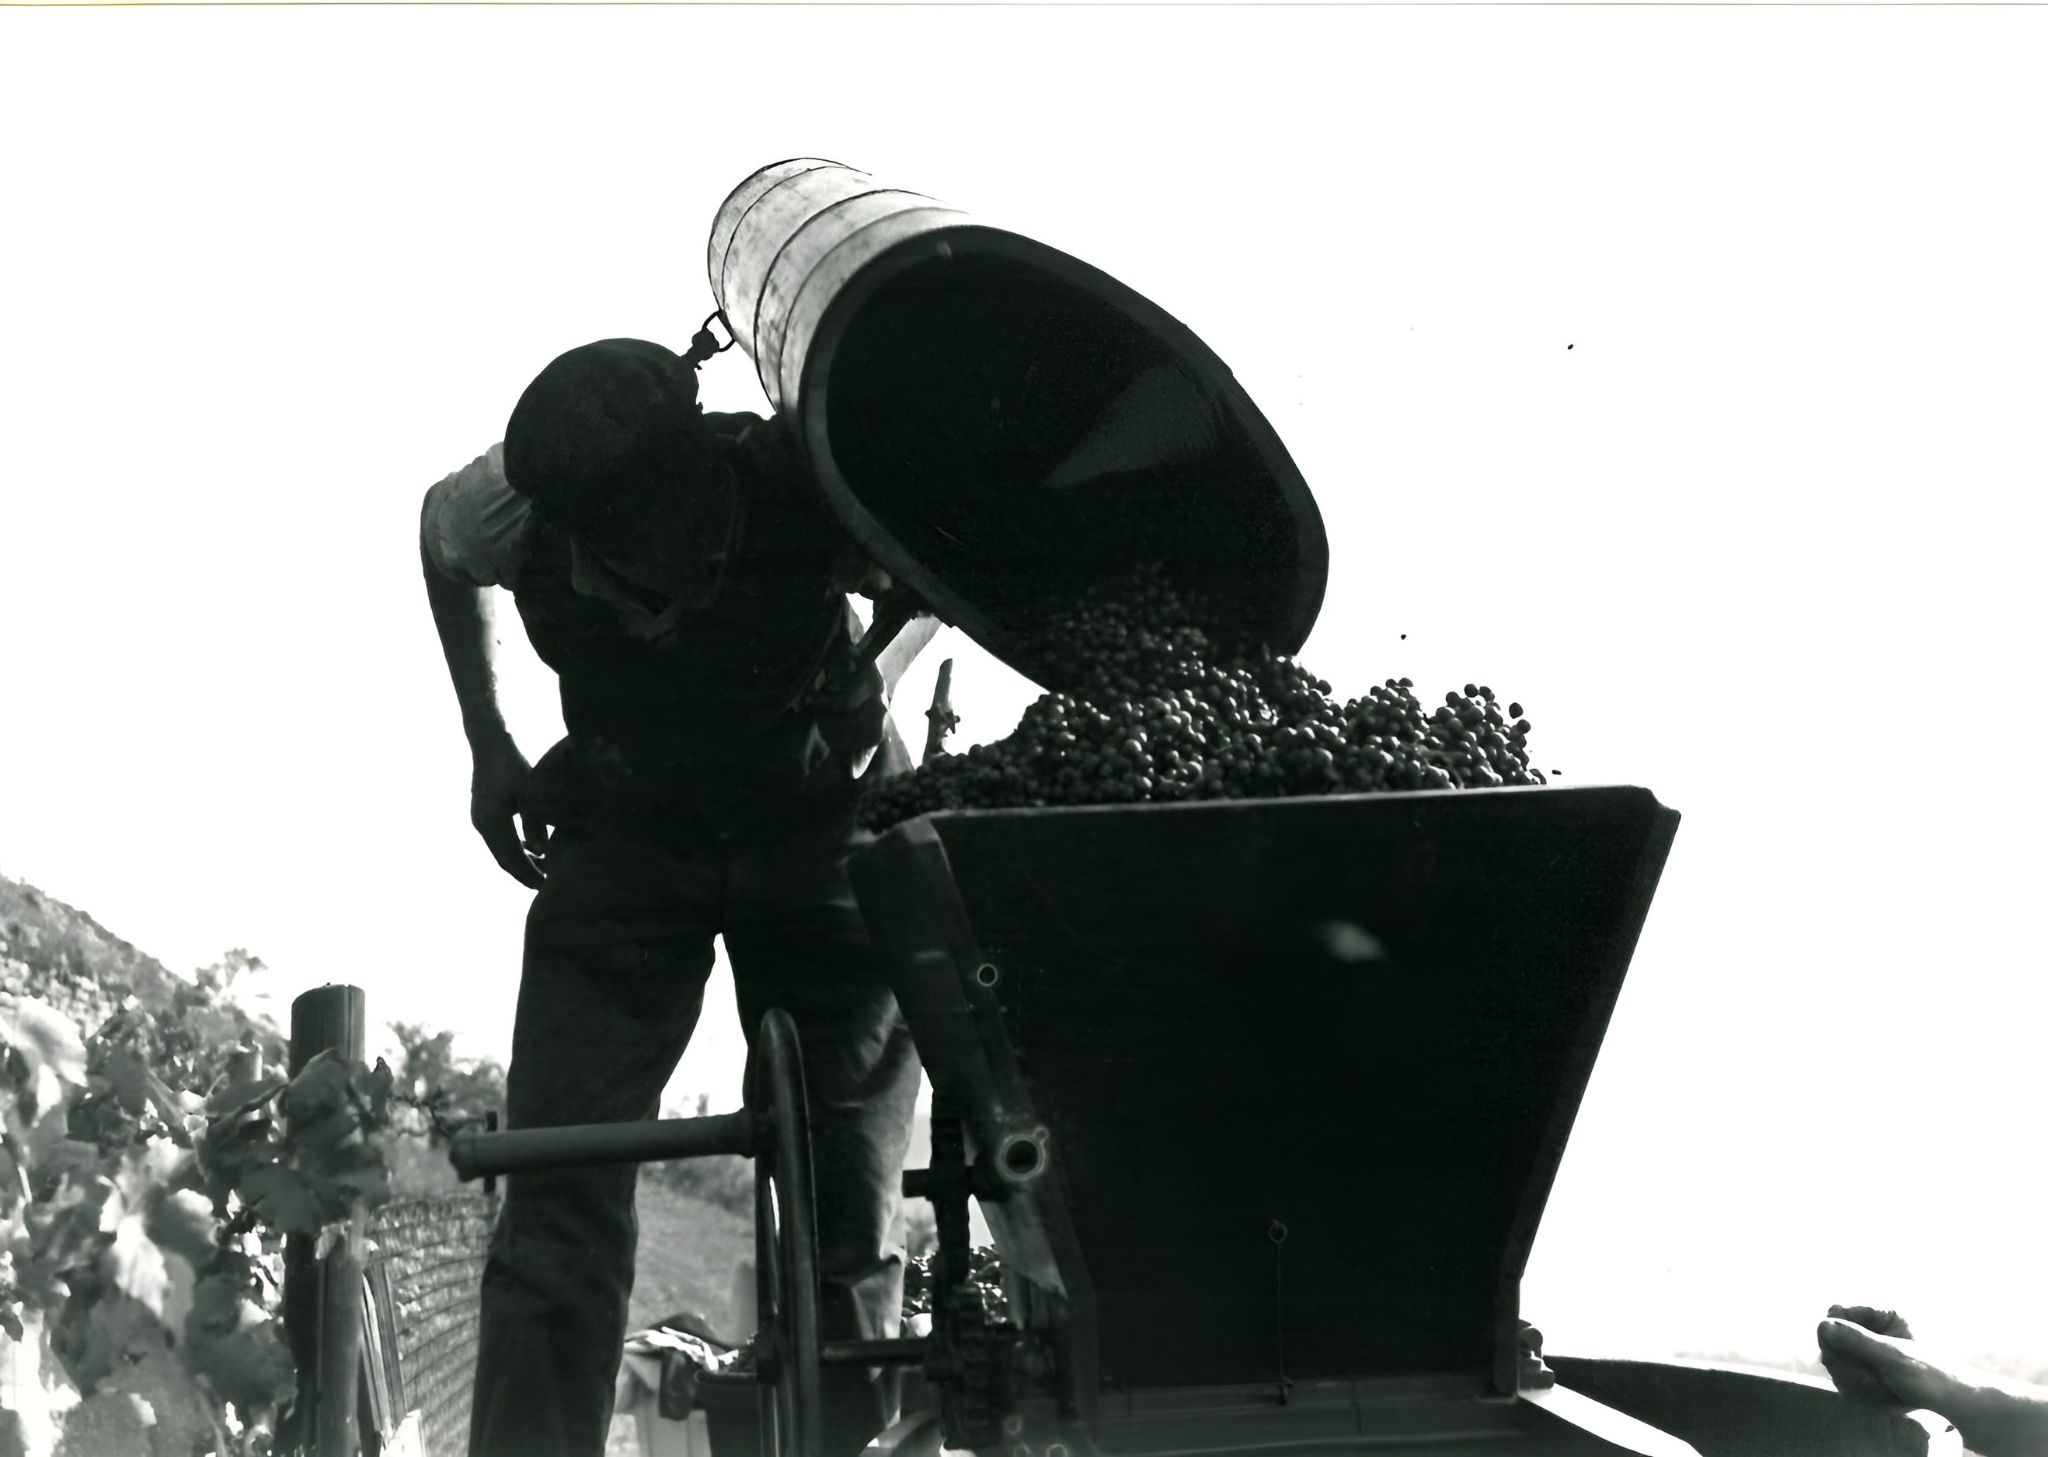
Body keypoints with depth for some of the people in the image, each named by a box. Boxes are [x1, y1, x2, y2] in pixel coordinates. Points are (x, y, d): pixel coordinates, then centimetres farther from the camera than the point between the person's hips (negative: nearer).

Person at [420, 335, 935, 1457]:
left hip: (824, 829, -1)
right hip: (623, 840, 1)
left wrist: (864, 693, -20)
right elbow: (439, 542, 3)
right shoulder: (508, 507, -24)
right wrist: (488, 751, 1)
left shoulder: (807, 486, -30)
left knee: (852, 1214, -6)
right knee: (559, 1201, -13)